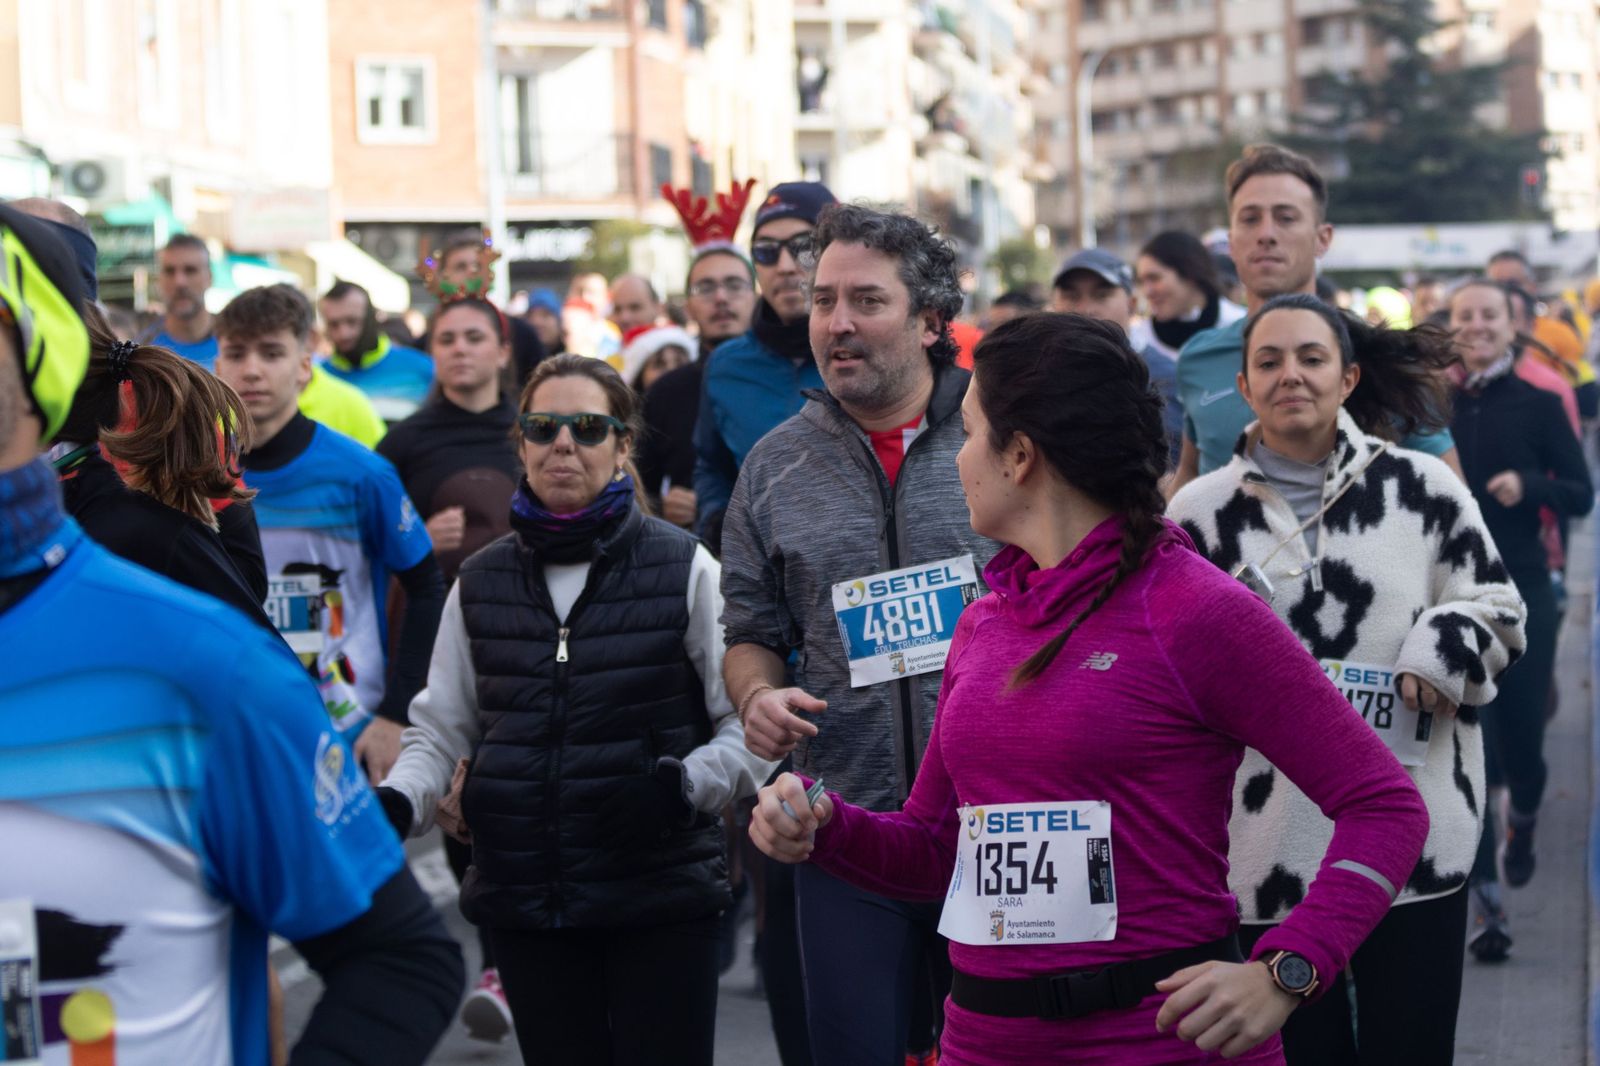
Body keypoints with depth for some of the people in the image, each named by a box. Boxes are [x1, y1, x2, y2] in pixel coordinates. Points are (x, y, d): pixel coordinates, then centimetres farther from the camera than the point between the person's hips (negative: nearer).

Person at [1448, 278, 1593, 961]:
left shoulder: (1537, 406, 1)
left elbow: (1582, 494, 2)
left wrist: (1530, 487, -16)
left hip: (1522, 591, 0)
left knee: (1521, 738, 5)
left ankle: (1523, 819, 41)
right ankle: (1484, 899, -1)